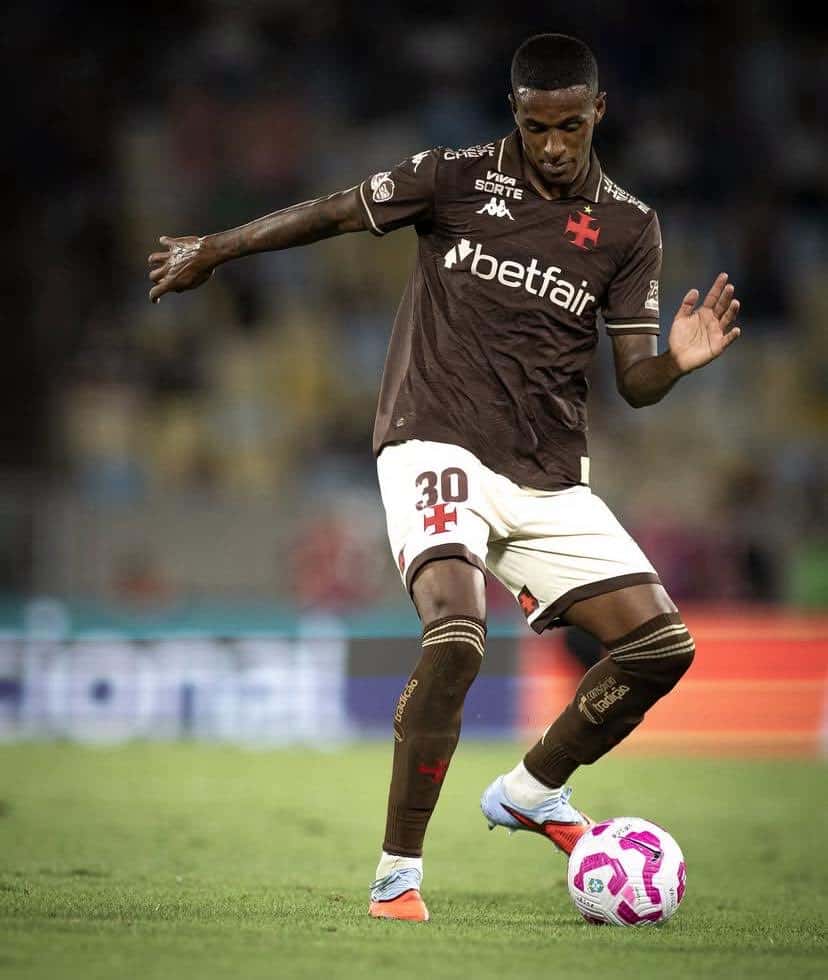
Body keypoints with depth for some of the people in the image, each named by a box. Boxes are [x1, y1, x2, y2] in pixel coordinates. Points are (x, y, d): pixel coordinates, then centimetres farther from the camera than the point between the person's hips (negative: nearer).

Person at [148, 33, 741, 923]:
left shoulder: (628, 228, 6)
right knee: (456, 636, -28)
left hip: (548, 480, 4)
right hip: (438, 447, -4)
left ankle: (532, 793, 21)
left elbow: (635, 383, 5)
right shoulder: (456, 179, -1)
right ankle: (396, 875, -16)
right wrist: (212, 249, 19)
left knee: (662, 644, -3)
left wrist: (677, 360, -17)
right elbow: (334, 213, 11)